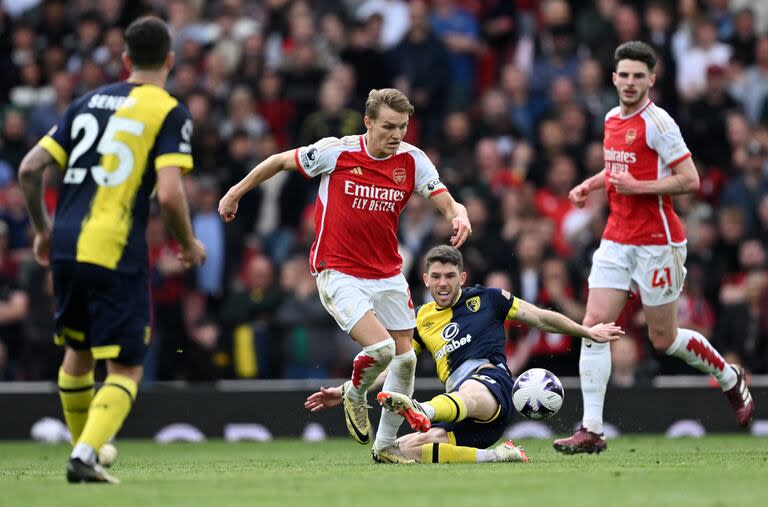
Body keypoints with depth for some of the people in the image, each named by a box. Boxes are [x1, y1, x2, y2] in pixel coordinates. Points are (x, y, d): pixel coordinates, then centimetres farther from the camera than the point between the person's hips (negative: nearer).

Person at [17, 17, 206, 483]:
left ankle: (85, 446, 38)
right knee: (126, 370, -1)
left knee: (78, 353, 25)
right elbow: (169, 194, -14)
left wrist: (43, 229, 25)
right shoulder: (170, 113, -2)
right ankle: (86, 454, -20)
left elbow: (30, 168, 11)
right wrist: (190, 244, 3)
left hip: (66, 248, 6)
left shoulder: (89, 102, 15)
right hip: (116, 252, -6)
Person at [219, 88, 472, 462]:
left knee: (404, 358, 4)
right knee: (380, 348, -21)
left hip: (387, 274, 5)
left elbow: (447, 203, -9)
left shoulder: (413, 160, -5)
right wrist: (236, 192, 10)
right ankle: (355, 395, 13)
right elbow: (280, 161, 2)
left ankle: (386, 445, 22)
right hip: (338, 273, -5)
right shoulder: (336, 152, -13)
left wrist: (459, 217, -34)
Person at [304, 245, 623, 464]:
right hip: (454, 404, 5)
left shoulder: (485, 299, 16)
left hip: (492, 382, -5)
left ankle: (422, 412, -78)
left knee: (468, 392, -44)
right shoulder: (422, 320, 24)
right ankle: (495, 456, -23)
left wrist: (588, 332, 26)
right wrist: (345, 391, 19)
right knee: (405, 450, -23)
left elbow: (541, 318, 24)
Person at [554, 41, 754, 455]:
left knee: (663, 339, 3)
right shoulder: (612, 119, 10)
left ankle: (730, 379, 31)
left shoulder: (657, 122, -14)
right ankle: (591, 430, -8)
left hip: (656, 242, -7)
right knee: (594, 326, -7)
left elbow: (690, 180, -16)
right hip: (616, 240, 7)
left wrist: (637, 186, -21)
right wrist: (590, 184, 12)